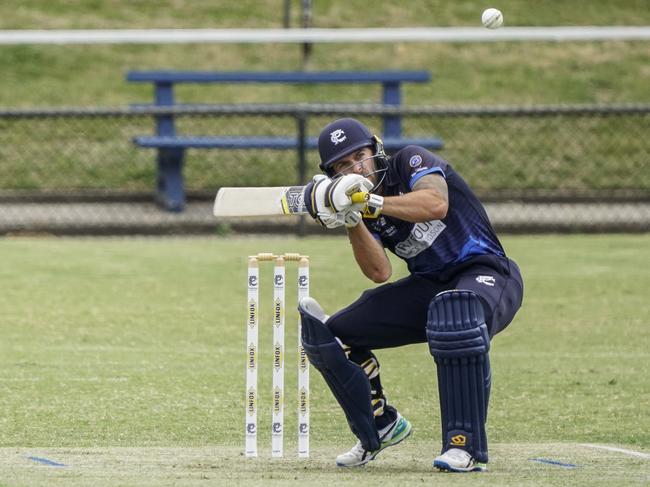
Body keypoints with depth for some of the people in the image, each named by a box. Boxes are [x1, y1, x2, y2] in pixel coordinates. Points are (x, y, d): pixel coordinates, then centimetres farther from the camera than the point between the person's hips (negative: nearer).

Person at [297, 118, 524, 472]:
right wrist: (352, 222, -20)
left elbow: (436, 204, -31)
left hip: (486, 273, -7)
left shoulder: (410, 162, -9)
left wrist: (372, 203, -32)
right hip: (428, 286, 7)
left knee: (456, 311, -43)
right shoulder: (356, 204, 6)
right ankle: (380, 426, 19)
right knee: (331, 335, -1)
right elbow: (380, 273, -8)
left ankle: (466, 446, -40)